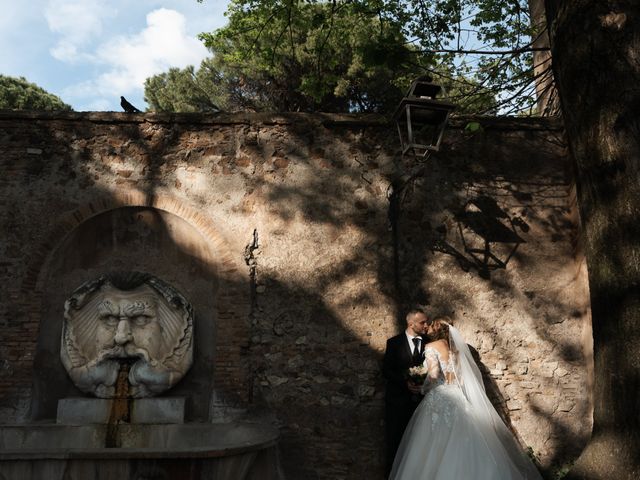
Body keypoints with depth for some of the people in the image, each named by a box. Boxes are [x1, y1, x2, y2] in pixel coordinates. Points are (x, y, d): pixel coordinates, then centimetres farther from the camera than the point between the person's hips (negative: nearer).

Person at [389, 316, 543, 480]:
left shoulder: (431, 347, -7)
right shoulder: (453, 347, 14)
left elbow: (433, 375, -18)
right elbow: (462, 376, 12)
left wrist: (424, 388, -2)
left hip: (439, 399, -7)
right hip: (457, 397, 7)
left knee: (437, 449, 0)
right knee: (460, 448, 9)